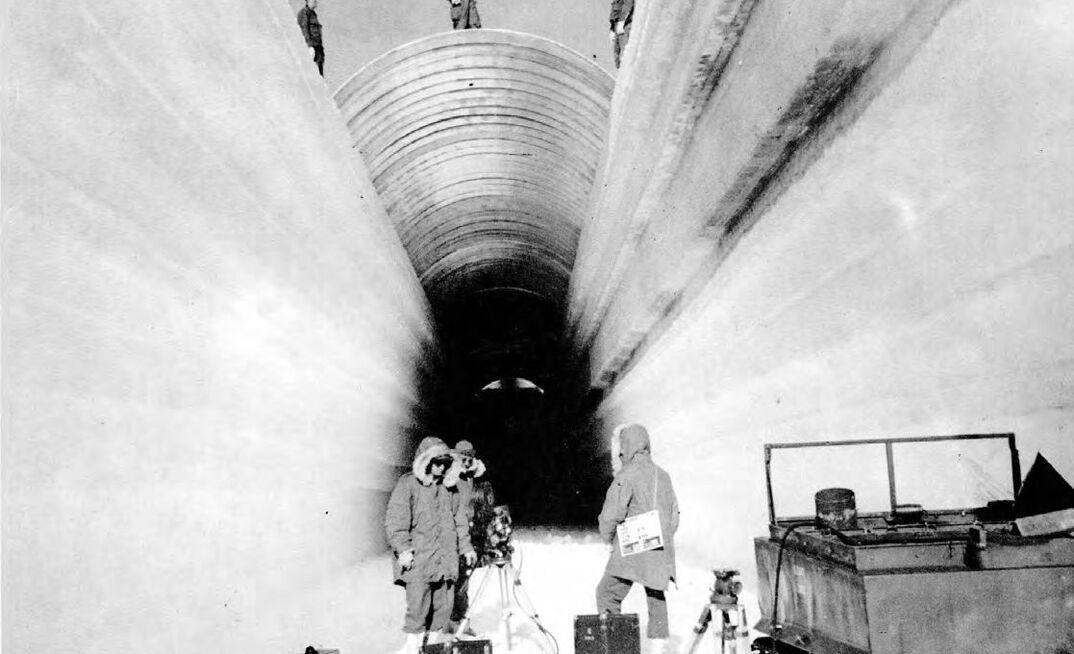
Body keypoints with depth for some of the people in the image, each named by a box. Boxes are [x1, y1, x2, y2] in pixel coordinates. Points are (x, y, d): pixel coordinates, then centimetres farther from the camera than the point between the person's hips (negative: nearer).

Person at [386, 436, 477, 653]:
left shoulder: (449, 487, 13)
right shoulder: (408, 484, -5)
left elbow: (459, 519, 20)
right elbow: (395, 520, -9)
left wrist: (465, 547, 18)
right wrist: (402, 549, -16)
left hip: (446, 558, 5)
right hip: (418, 558, -5)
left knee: (444, 603, 7)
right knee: (418, 602, -5)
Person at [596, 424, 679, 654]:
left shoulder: (626, 475, -10)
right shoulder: (662, 475, 11)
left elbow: (611, 514, -15)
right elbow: (674, 513, 16)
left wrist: (608, 540, 1)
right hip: (660, 549, 7)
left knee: (608, 593, 1)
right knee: (656, 594, 17)